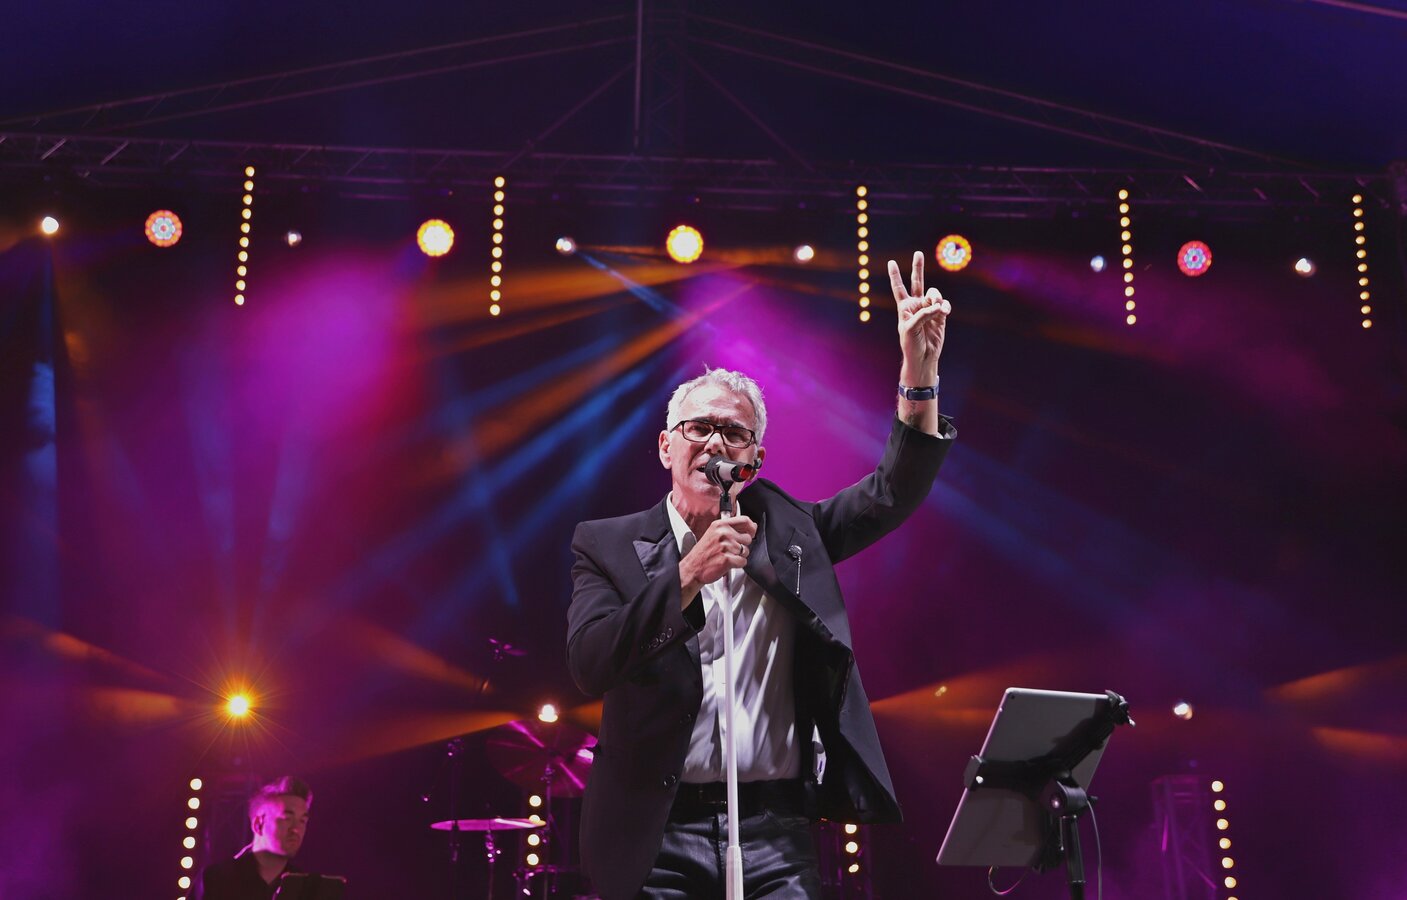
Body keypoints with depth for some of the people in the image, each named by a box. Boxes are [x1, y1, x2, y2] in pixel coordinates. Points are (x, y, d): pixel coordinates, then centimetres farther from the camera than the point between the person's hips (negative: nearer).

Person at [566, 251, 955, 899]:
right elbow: (588, 667, -9)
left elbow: (894, 493, 2)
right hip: (661, 838, -1)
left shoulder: (787, 530, 10)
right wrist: (689, 576, -17)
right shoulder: (610, 546, 4)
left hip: (777, 833, 1)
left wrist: (919, 374, -10)